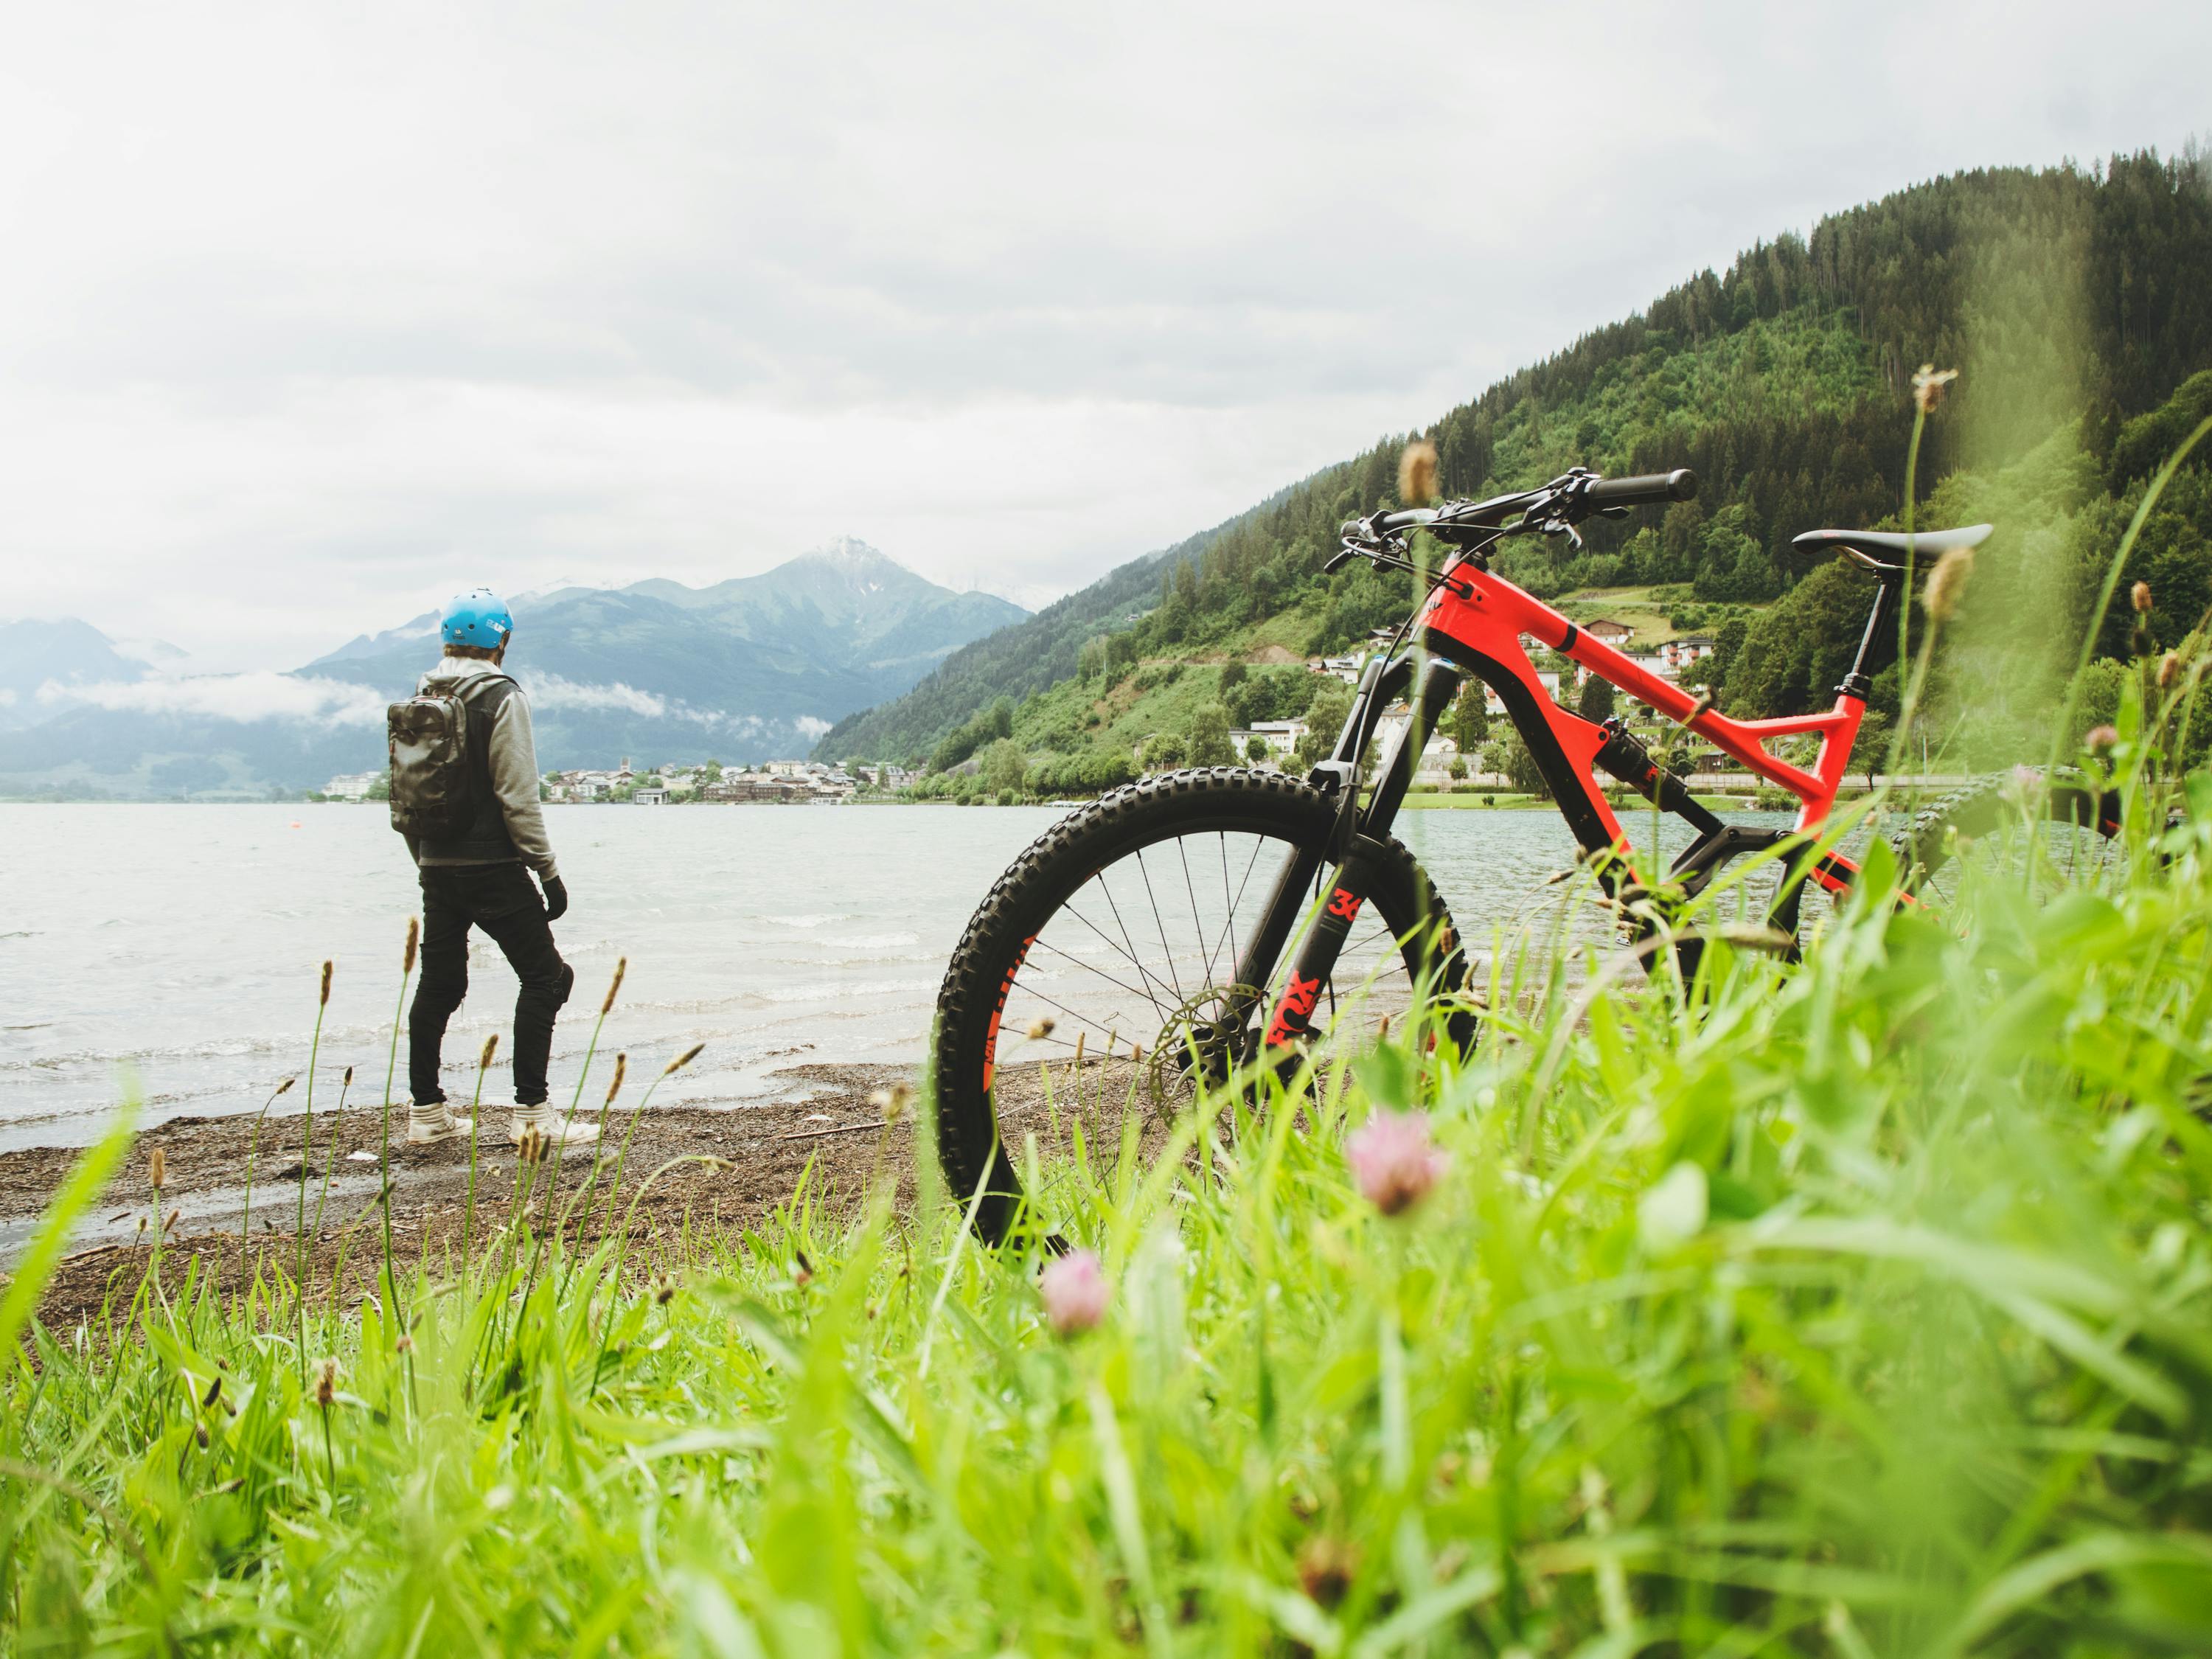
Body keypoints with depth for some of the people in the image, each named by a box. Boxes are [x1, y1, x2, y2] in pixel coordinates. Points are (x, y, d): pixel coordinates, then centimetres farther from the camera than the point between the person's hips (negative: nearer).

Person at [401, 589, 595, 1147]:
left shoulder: (419, 699, 11)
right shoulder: (500, 697, -10)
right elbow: (518, 796, -15)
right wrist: (548, 871, -10)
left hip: (437, 867, 7)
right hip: (493, 868, -7)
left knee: (438, 983, 13)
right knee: (544, 976, 0)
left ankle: (425, 1111, 18)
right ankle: (530, 1112, -4)